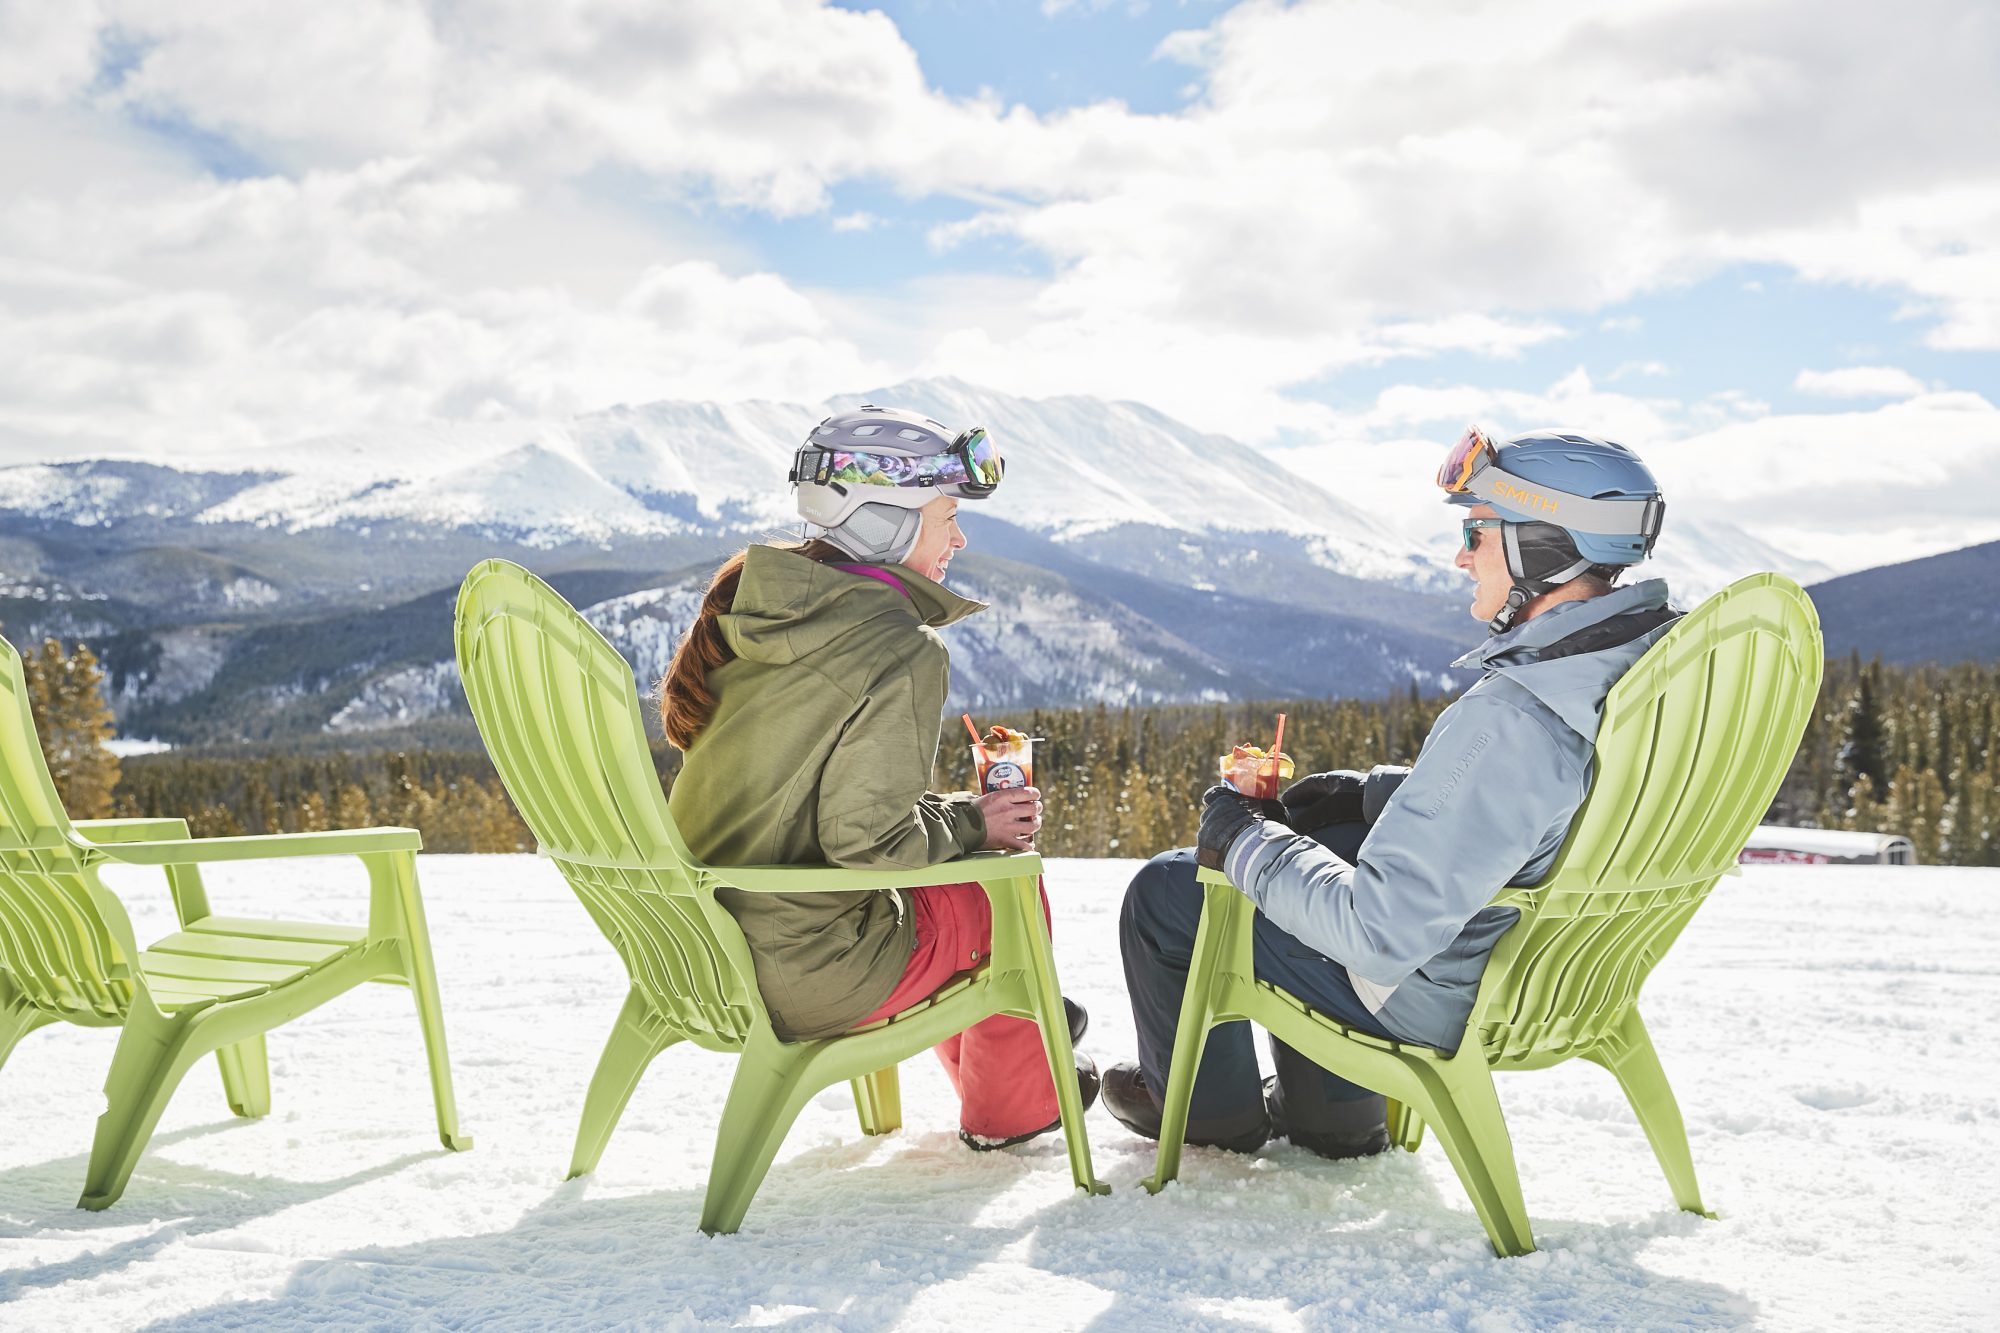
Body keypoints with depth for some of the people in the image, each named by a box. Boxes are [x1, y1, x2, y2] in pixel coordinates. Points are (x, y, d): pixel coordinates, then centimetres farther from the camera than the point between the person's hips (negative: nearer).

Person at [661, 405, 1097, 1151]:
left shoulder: (748, 600, 3)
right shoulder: (901, 654, -20)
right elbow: (867, 837, -25)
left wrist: (948, 812, 13)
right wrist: (970, 822, -5)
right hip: (801, 982, -8)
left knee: (952, 865, 29)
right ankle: (1008, 1103, 34)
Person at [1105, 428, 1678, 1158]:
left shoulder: (1507, 719, -36)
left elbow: (1382, 935, -32)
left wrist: (1245, 844, -17)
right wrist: (1365, 793, 5)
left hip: (1441, 997, -9)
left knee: (1166, 891, 7)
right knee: (1299, 828, 28)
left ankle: (1214, 1109, 33)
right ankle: (1332, 1112, 36)